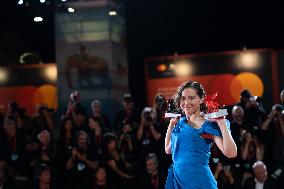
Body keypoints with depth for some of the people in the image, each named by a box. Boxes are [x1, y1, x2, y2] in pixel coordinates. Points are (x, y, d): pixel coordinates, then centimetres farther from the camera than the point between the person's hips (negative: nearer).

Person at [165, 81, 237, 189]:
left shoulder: (209, 125, -9)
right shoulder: (180, 123, 8)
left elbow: (231, 153, -20)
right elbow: (168, 150, 17)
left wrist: (222, 123, -21)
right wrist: (171, 124, 12)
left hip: (199, 180, -5)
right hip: (176, 178, 5)